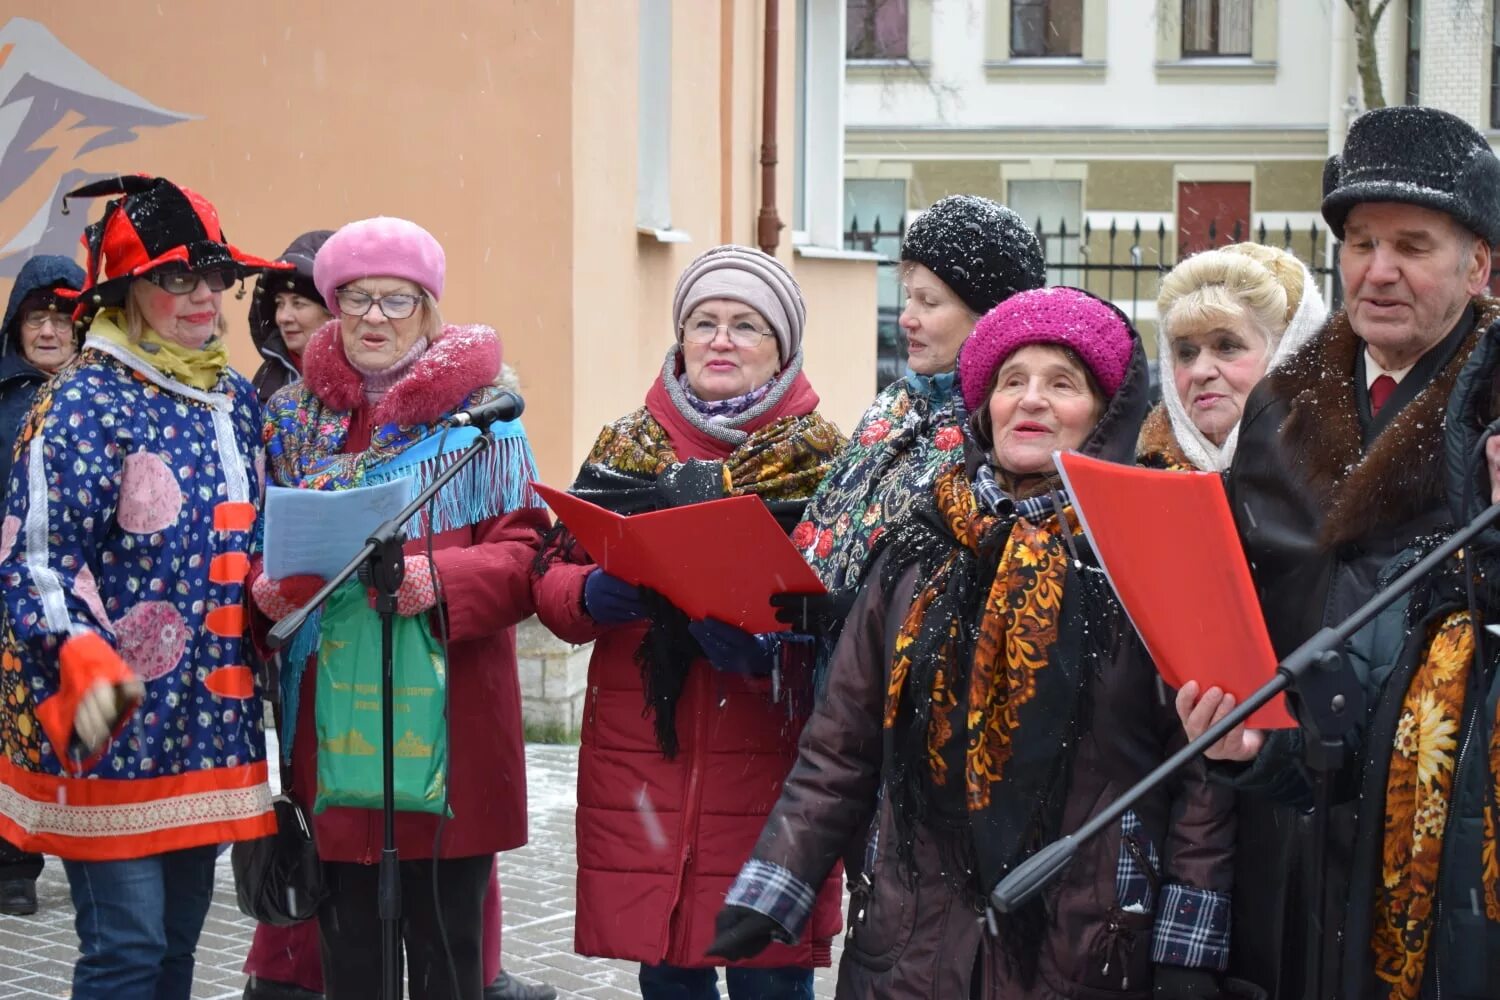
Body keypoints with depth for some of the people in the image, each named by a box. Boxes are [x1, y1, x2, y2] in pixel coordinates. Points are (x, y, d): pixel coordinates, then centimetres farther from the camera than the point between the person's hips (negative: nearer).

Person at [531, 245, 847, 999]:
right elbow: (551, 582, 10)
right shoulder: (626, 447, 10)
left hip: (768, 762, -2)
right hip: (642, 759, 3)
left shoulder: (822, 459, 2)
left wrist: (776, 642, -21)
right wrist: (593, 596, -12)